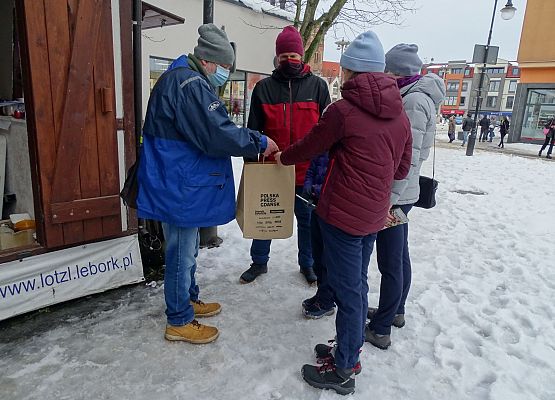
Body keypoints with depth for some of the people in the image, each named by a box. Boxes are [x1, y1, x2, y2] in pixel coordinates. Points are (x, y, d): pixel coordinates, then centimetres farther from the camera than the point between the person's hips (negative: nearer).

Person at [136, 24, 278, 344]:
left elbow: (203, 133, 17)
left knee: (188, 248, 22)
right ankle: (180, 321, 19)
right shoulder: (189, 84, -19)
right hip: (180, 189, -11)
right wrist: (260, 142, -15)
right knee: (182, 254, 2)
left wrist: (253, 143, 8)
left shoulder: (183, 80, 16)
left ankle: (189, 301, 40)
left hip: (181, 185, 11)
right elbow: (217, 135, -27)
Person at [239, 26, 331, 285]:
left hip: (307, 170, 0)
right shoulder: (264, 88, 2)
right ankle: (259, 262, 34)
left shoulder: (317, 86, 1)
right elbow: (253, 129, 5)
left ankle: (307, 264, 34)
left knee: (307, 220, 13)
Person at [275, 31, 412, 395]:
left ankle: (343, 371, 19)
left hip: (343, 215, -7)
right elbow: (402, 168, 11)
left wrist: (282, 157, 16)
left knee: (348, 290, 3)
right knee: (358, 284, 19)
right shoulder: (400, 114, 5)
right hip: (375, 215, 7)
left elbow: (309, 147, -2)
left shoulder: (343, 110, -15)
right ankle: (350, 351, 36)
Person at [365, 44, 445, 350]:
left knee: (390, 262, 0)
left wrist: (388, 200, -22)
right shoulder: (415, 96, 13)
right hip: (401, 193, 10)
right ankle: (396, 311, 37)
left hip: (394, 195, -10)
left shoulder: (413, 101, -17)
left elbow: (408, 158, -23)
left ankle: (380, 330, 14)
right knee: (399, 256, 20)